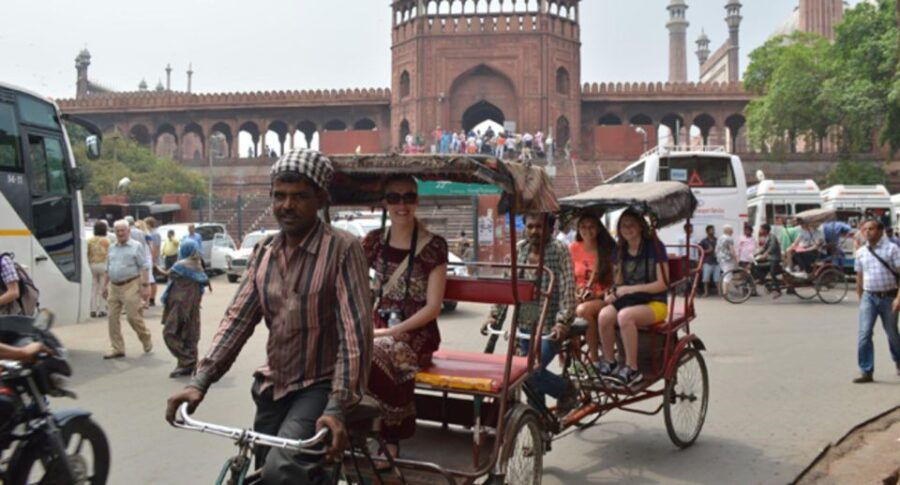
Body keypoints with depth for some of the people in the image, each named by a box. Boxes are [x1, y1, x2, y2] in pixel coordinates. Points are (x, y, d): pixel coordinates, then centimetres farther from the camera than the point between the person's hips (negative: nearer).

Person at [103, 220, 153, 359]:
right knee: (113, 318, 2)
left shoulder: (136, 246, -2)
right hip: (114, 287, 6)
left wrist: (145, 286, -13)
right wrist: (105, 285, 17)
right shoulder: (112, 248, 16)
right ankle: (117, 349, 9)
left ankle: (147, 340, 17)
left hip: (130, 286, -6)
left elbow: (144, 267, -6)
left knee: (133, 316, -6)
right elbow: (108, 269, 22)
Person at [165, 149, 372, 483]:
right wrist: (200, 380, -11)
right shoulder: (264, 253, 5)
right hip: (273, 385, 6)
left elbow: (355, 333, -20)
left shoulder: (342, 249, -15)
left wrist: (338, 406, -27)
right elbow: (238, 318, 0)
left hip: (319, 385, -6)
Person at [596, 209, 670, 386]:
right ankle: (609, 364, -10)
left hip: (654, 303, -5)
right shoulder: (620, 250, 11)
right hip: (628, 300, 5)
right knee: (605, 314, -27)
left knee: (625, 315, -36)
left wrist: (631, 289, -18)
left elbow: (663, 283, -11)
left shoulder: (654, 247, -6)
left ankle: (632, 370, -25)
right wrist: (613, 293, -5)